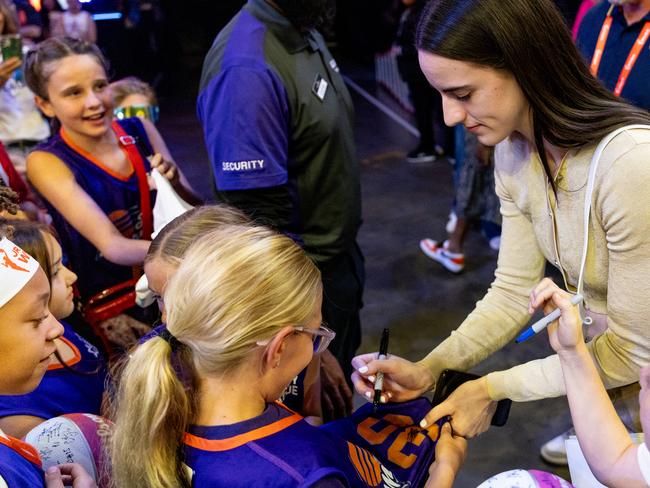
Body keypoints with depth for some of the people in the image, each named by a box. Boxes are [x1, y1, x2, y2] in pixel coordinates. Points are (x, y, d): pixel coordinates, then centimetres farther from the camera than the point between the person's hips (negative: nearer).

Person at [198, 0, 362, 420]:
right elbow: (258, 224, -28)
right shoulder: (247, 69, -28)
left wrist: (345, 255, 16)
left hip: (338, 264, 8)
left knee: (341, 411, 26)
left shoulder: (306, 34, 1)